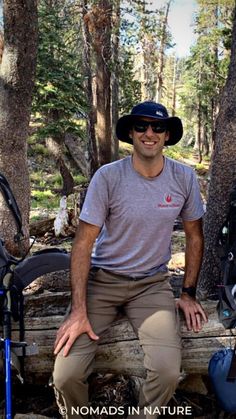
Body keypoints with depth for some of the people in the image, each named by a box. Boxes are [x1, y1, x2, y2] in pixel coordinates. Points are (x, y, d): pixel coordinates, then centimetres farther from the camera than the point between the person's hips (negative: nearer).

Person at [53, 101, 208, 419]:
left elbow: (194, 236, 9)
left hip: (153, 282, 2)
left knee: (168, 371, -22)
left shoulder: (184, 178, -5)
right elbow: (84, 243, -11)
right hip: (103, 279, -1)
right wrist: (79, 311, -16)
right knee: (66, 375, -17)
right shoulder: (108, 177, -13)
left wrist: (189, 293, 6)